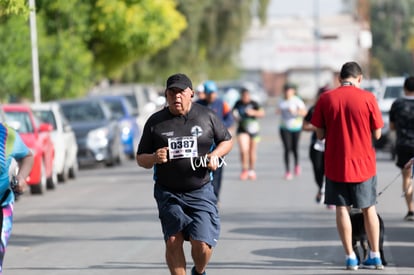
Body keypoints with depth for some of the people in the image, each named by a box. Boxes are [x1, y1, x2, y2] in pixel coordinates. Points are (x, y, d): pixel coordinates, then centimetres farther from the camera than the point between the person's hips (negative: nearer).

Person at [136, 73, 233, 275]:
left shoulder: (206, 116, 3)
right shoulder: (155, 122, 3)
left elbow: (227, 140, 16)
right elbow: (140, 159, 8)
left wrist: (216, 154, -5)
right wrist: (154, 158, -15)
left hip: (200, 192, -1)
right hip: (168, 194, 1)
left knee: (202, 244, -10)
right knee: (173, 241, -8)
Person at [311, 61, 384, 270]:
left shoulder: (325, 99, -5)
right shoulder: (367, 98, -8)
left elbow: (320, 134, -1)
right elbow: (377, 134, -4)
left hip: (336, 165, 0)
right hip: (363, 163, 0)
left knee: (342, 209, 7)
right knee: (369, 209, 13)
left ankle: (350, 257, 6)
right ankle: (375, 256, 15)